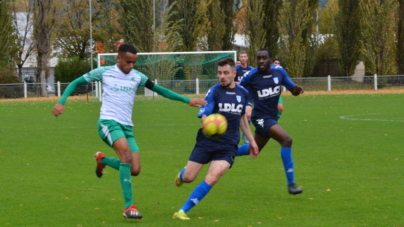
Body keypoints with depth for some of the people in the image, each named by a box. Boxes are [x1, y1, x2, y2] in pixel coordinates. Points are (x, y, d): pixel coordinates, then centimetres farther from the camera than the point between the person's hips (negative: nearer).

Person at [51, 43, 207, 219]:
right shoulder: (104, 72, 1)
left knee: (135, 170, -6)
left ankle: (102, 160, 27)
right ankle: (129, 206, -28)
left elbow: (160, 90, 14)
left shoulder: (137, 77, 10)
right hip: (108, 121, -5)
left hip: (127, 126, 5)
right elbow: (76, 83, 8)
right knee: (126, 154, -30)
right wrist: (61, 102, -5)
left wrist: (187, 100, 8)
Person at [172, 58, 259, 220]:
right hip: (207, 142, -2)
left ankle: (183, 211, -11)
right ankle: (181, 175, 41)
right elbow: (203, 115, -15)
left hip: (228, 146, 2)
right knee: (188, 177, -1)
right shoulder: (214, 91, -6)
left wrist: (251, 141, 25)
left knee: (212, 179, -18)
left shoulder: (243, 93, 7)